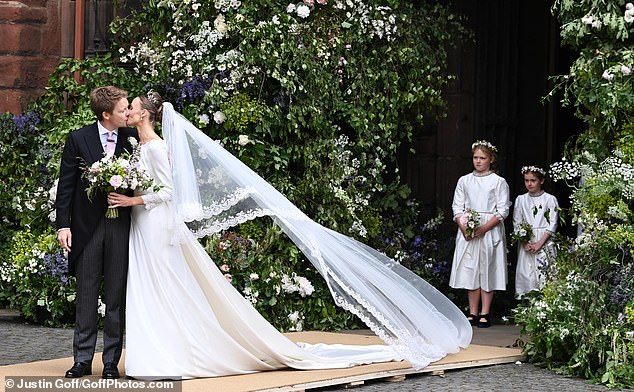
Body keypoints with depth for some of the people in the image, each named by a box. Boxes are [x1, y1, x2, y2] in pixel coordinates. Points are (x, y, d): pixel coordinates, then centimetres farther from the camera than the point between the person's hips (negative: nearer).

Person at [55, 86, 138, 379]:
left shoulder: (132, 138, 3)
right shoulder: (78, 140, -1)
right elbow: (66, 185, 0)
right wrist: (63, 225, -6)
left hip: (120, 226, 1)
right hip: (87, 226, -1)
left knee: (116, 297, 4)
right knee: (86, 296, 5)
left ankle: (111, 362, 11)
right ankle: (82, 360, 12)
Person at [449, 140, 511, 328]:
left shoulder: (499, 182, 1)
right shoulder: (464, 181, 12)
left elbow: (502, 211, -4)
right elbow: (457, 207, 9)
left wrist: (484, 228, -16)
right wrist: (463, 227, -8)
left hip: (490, 231, -3)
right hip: (467, 233, 3)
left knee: (487, 269, -4)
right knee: (469, 270, 2)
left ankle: (485, 313, 0)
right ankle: (473, 313, 7)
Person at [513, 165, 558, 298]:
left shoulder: (550, 199, 2)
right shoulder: (521, 200, 10)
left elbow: (552, 224, -3)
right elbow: (516, 223, 6)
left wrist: (540, 243, -13)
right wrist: (525, 242, -8)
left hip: (544, 242, -2)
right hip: (526, 243, 2)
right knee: (526, 273, -3)